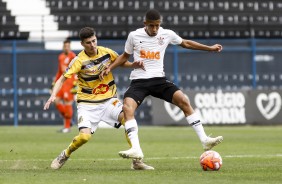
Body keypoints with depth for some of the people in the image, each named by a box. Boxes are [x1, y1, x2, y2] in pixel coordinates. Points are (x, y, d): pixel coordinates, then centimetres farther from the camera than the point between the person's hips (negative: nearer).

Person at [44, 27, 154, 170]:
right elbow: (62, 79, -12)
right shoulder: (79, 60, -13)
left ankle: (137, 161, -13)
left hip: (109, 99, 3)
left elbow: (121, 62, 15)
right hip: (88, 103, -3)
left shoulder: (106, 52, -3)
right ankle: (64, 156, 11)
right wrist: (53, 95, -28)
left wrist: (133, 65, -7)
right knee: (84, 136, -21)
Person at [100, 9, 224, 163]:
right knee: (127, 108, -28)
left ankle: (204, 140, -13)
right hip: (139, 81, -1)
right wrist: (110, 68, 5)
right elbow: (125, 56, 17)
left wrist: (210, 48, 21)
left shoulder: (167, 34, 2)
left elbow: (186, 43, 20)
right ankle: (136, 150, -32)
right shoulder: (134, 36, 0)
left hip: (158, 79, 1)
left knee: (183, 101, -19)